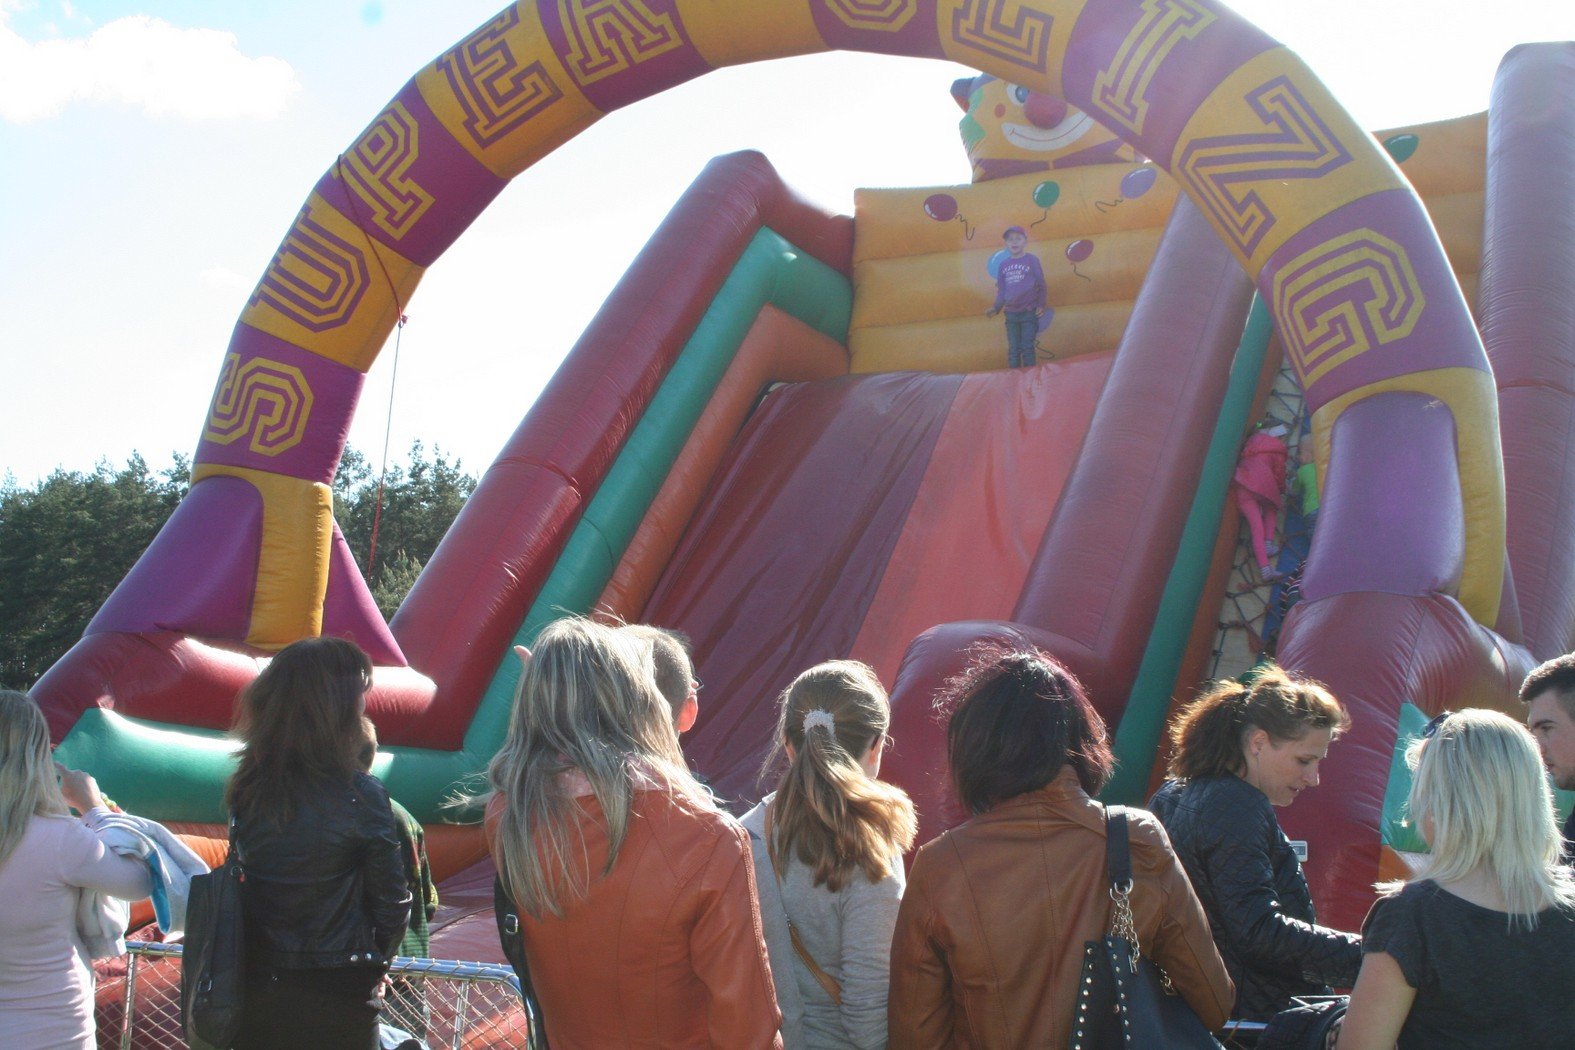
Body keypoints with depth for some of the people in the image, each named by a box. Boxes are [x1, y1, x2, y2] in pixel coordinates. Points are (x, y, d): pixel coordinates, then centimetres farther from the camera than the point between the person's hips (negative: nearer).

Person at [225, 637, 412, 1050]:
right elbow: (393, 904, -10)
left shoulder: (245, 788, -3)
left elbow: (244, 882, 7)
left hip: (254, 991, 4)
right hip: (337, 999, -4)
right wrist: (373, 965, 10)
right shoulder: (361, 795, -16)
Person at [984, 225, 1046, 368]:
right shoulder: (1004, 264, 7)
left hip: (1029, 313, -4)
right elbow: (1002, 290, 13)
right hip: (1010, 314, 4)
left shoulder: (1032, 260, -3)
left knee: (1027, 348, -3)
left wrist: (1041, 305, -9)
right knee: (1013, 350, 7)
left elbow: (1041, 285, -1)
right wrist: (996, 308, 3)